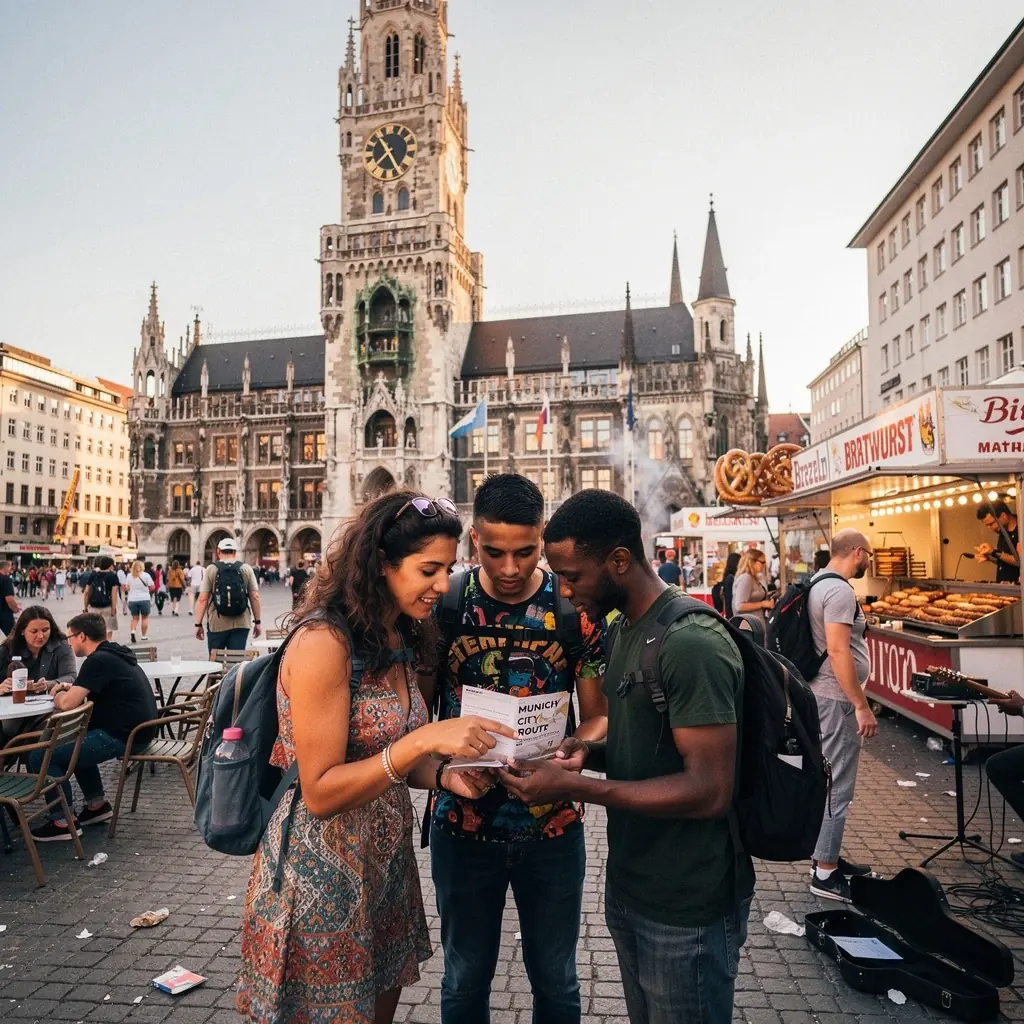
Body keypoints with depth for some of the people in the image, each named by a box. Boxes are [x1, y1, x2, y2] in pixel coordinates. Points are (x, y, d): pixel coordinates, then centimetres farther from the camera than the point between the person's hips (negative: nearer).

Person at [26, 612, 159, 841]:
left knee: (41, 757, -5)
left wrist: (58, 695, 3)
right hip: (134, 730, 10)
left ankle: (63, 823, 2)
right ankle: (97, 805, 29)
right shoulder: (114, 654, 15)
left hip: (123, 736, -10)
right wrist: (71, 688, 15)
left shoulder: (98, 660, -15)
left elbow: (66, 704, -19)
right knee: (76, 743, 32)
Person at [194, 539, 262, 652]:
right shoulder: (247, 569, 3)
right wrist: (257, 622, 9)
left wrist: (198, 624, 1)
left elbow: (202, 599, -4)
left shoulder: (211, 569, -1)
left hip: (217, 624, -1)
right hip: (241, 624, 1)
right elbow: (255, 597, 2)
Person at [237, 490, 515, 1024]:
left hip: (386, 860, 7)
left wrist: (444, 774, -11)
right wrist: (425, 740, -33)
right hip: (322, 875, -7)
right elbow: (320, 793, -23)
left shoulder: (400, 639, 1)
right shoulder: (323, 640, -24)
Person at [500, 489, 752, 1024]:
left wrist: (575, 787, -26)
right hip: (628, 887, 8)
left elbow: (710, 790, -26)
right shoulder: (625, 629, 6)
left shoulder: (691, 643, -24)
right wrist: (589, 751, -4)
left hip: (686, 909, -8)